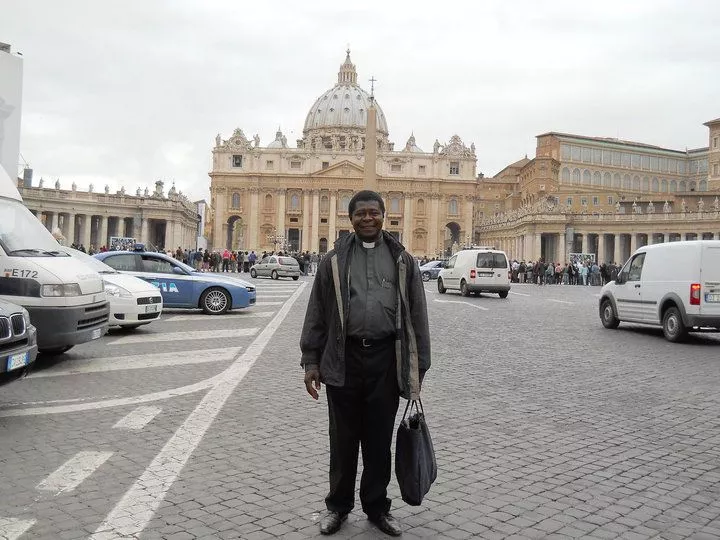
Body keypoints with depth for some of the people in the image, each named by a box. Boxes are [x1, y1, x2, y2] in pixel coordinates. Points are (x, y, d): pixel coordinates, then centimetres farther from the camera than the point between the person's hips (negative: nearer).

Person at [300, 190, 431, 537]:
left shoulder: (402, 260, 6)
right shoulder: (334, 260, 5)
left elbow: (417, 316, 6)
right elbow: (316, 314, 6)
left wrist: (418, 367, 3)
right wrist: (311, 361, 2)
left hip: (386, 359, 0)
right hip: (343, 358, 0)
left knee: (379, 440, 12)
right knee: (343, 439, 11)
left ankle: (377, 507, 30)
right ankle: (338, 505, 30)